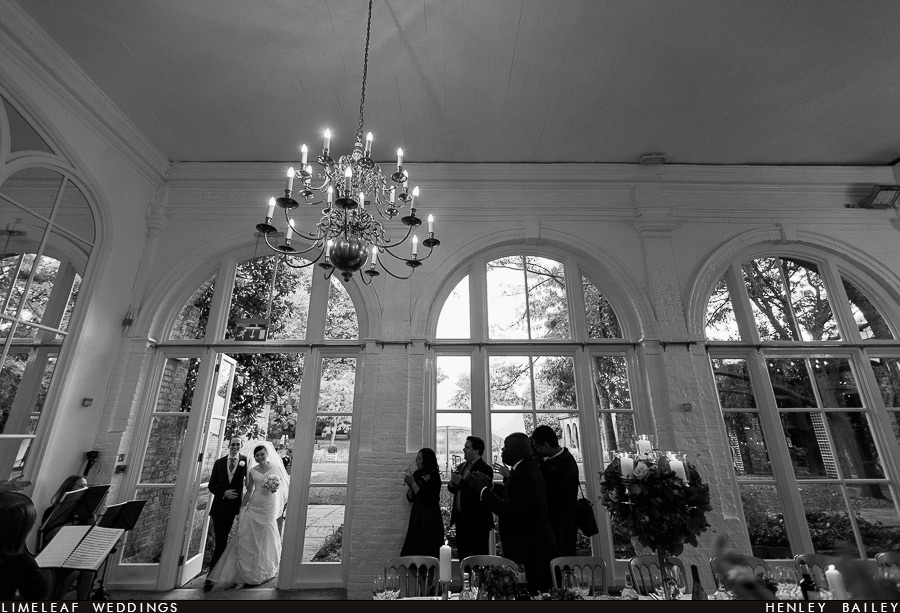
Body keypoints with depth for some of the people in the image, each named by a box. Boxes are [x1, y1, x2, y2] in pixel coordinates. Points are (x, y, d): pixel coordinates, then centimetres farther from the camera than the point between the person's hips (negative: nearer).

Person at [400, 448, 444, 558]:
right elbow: (410, 498, 10)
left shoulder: (434, 476, -12)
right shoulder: (417, 474, 6)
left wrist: (413, 483, -14)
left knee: (427, 550, -2)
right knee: (413, 547, 7)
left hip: (430, 517, -6)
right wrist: (409, 485, -7)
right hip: (417, 514, 6)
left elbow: (426, 498, -18)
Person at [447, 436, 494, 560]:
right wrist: (452, 484, -6)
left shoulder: (485, 469, -14)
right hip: (461, 519, 8)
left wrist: (461, 482, -21)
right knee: (463, 556, 16)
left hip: (476, 522, -8)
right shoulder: (461, 467, 11)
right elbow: (453, 489, 17)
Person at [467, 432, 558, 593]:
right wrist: (489, 485, 2)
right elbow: (511, 494, 13)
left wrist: (483, 489, -23)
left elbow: (511, 512, -28)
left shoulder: (525, 474, -25)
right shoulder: (527, 467, 7)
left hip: (530, 548, -10)